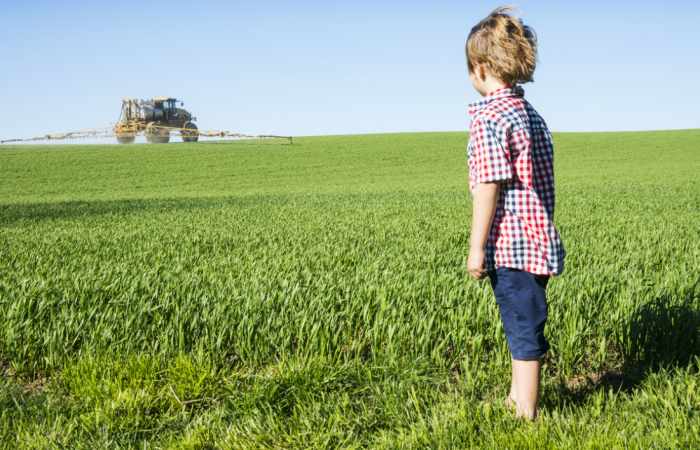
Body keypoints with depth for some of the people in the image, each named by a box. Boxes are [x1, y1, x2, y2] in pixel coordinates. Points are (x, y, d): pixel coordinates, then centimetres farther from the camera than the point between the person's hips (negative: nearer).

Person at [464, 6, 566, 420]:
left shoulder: (489, 116, -12)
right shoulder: (533, 116, 14)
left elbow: (489, 185, -17)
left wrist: (477, 247, -15)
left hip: (510, 244, -9)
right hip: (540, 239, 9)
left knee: (524, 329, -3)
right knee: (524, 325, 19)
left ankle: (526, 416, 6)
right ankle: (517, 399, 33)